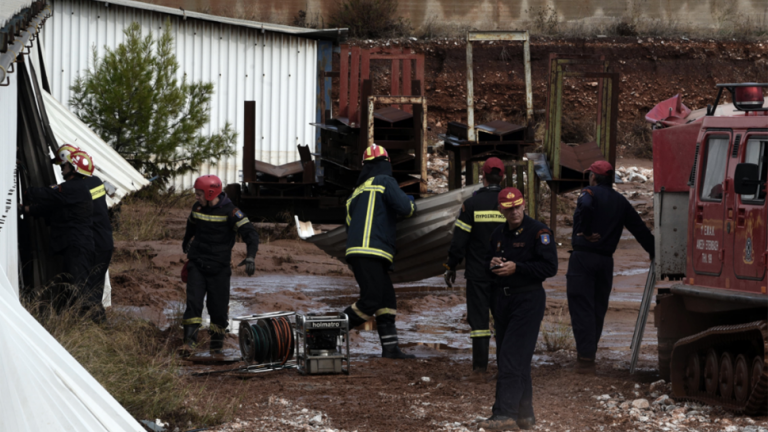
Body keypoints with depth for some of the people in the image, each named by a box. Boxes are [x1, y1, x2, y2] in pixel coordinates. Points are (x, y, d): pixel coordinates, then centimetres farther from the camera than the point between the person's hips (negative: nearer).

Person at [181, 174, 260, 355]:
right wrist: (186, 242, 45)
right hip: (197, 264, 3)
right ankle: (190, 340, -15)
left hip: (219, 267, -3)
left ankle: (217, 343, 20)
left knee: (218, 306, 2)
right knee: (193, 301, -12)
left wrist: (250, 257, -31)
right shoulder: (197, 208, 4)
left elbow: (250, 233, -16)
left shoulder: (229, 211, -12)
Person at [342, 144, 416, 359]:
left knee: (387, 300, 9)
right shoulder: (385, 182, 0)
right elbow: (404, 207, -11)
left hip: (357, 252, 9)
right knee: (370, 301, -13)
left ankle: (390, 347, 5)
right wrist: (411, 204, 11)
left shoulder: (357, 191, 24)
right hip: (371, 253, -9)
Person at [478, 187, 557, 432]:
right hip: (503, 300, 8)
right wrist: (492, 264, 0)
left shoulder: (538, 232, -9)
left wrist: (516, 268, -19)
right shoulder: (499, 234, 14)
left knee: (512, 357, -16)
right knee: (506, 357, 10)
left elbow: (550, 267, -14)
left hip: (528, 300, -8)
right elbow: (486, 261, 25)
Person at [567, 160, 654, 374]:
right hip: (606, 260, 6)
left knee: (581, 308, -6)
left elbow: (586, 206, -28)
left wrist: (584, 232, -17)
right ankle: (589, 354, 17)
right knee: (598, 309, 14)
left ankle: (585, 358, -12)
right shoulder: (620, 202, 14)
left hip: (583, 258, -6)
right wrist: (653, 252, 20)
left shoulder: (590, 193, -3)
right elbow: (639, 229, 15)